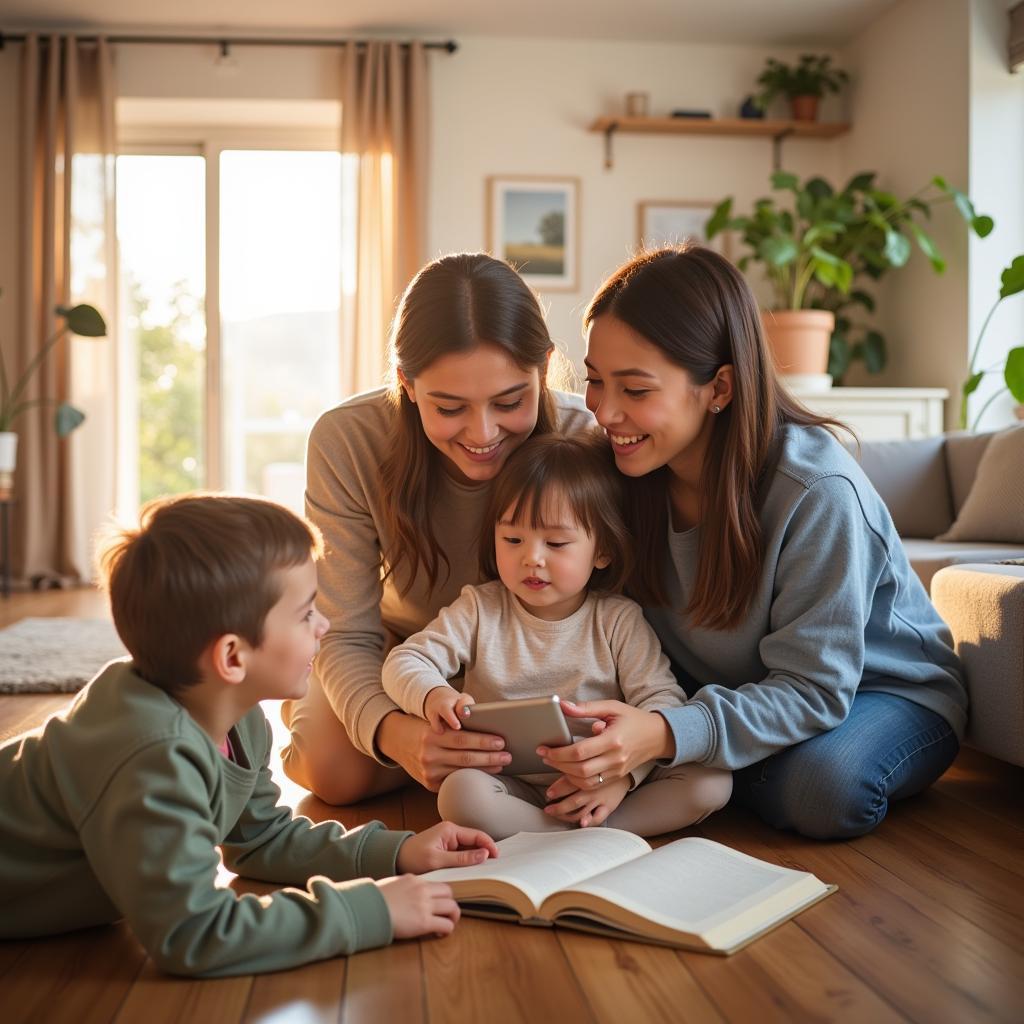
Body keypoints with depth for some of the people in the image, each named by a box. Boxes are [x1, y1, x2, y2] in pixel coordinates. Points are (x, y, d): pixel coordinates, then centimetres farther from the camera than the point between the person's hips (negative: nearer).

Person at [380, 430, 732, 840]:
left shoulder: (618, 620, 0)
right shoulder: (480, 609, 2)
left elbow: (662, 699, -6)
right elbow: (405, 661, -3)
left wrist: (625, 772, -23)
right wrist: (433, 696, -28)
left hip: (601, 789, 1)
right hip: (512, 787, 0)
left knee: (712, 782, -20)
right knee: (460, 792, -33)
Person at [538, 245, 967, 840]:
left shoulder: (819, 491, -30)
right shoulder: (629, 474, -14)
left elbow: (814, 689, -29)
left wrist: (665, 735, -45)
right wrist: (618, 751, -27)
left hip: (890, 691, -4)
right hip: (742, 688, 5)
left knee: (819, 788, -35)